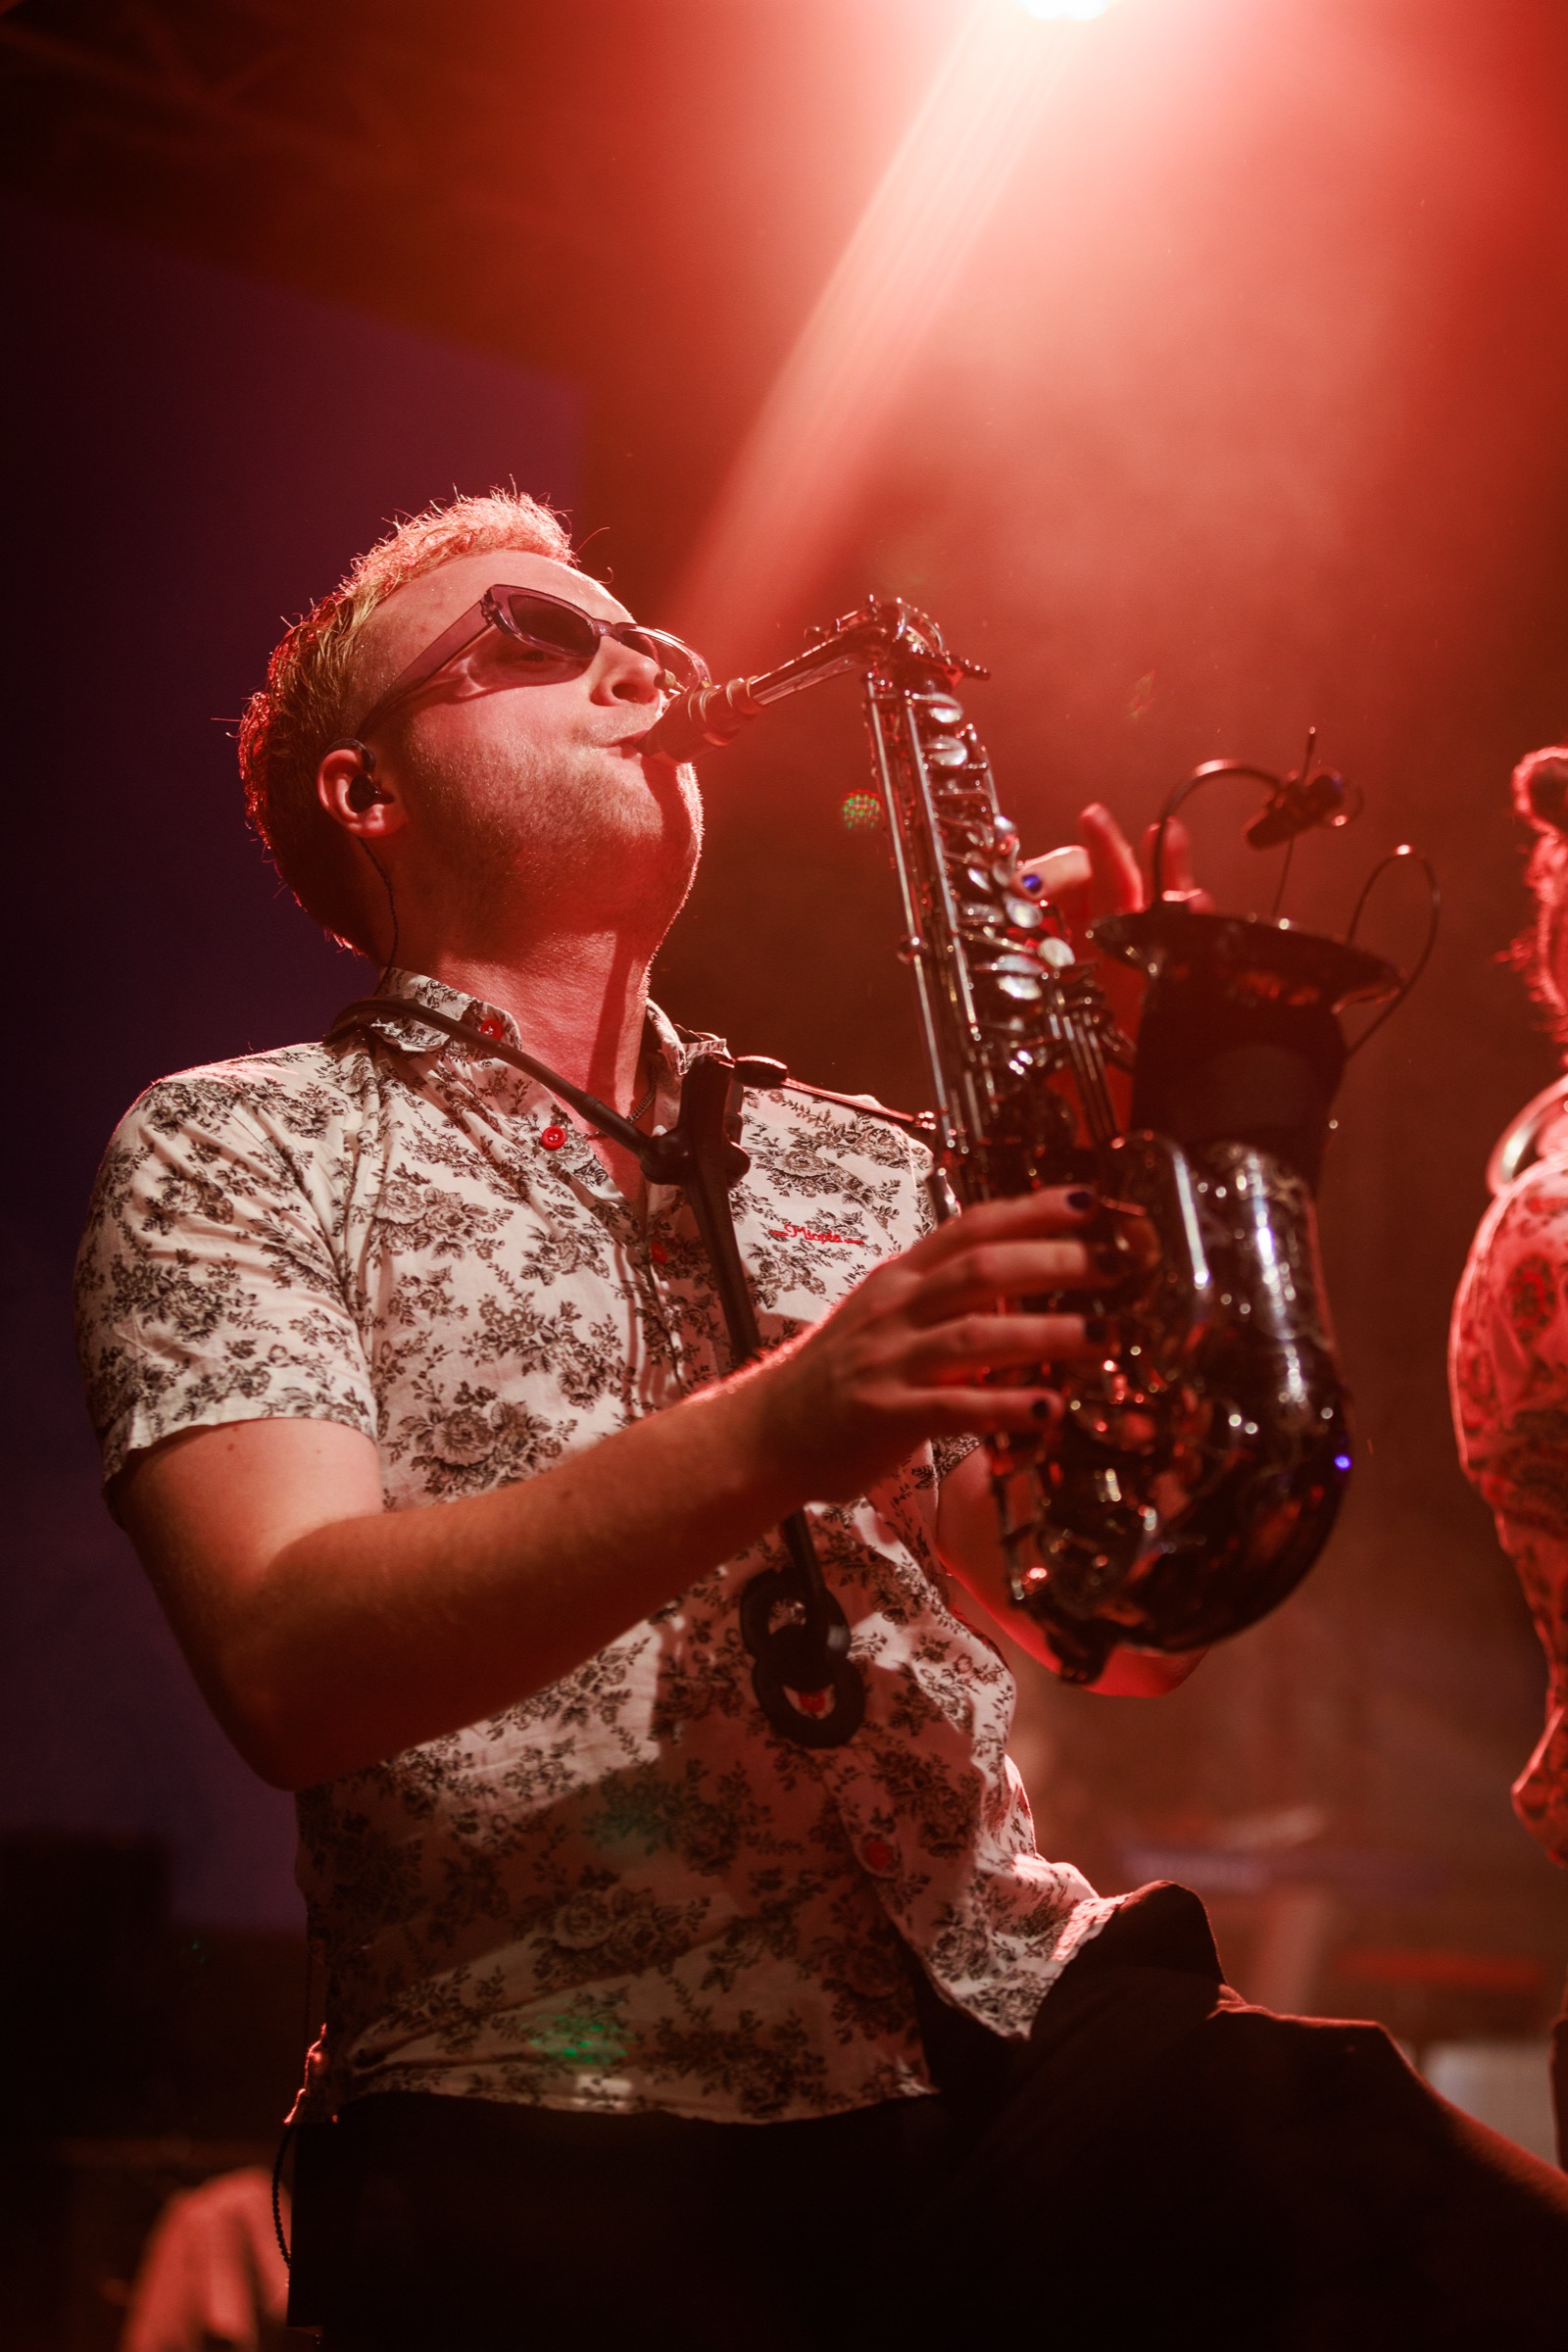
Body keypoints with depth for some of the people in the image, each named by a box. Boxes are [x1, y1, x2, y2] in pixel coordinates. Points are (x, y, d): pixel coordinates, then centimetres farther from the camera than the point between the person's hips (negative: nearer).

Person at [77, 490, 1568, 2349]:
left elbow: (1123, 1631, 13)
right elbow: (291, 1664, -9)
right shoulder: (236, 1149, 7)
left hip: (1018, 2050, 3)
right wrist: (777, 1431, -22)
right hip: (562, 2144, -3)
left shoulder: (857, 1171, 20)